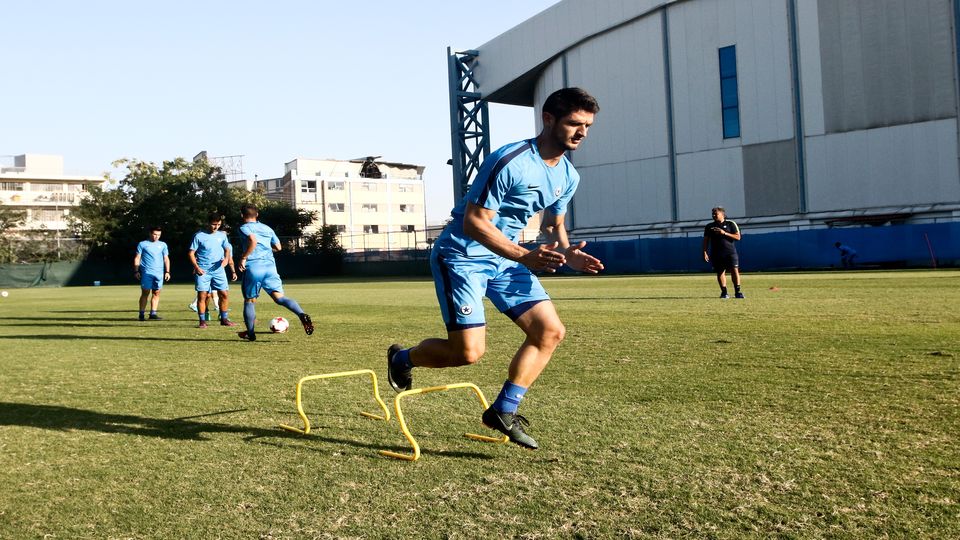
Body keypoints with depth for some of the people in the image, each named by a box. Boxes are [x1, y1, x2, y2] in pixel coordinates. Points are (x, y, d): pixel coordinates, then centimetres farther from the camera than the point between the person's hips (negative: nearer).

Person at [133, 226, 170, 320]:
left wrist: (167, 272, 8)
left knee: (156, 293, 0)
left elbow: (166, 259, 16)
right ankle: (142, 314, 0)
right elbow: (137, 258, 6)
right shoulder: (142, 244, 7)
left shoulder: (163, 245, 15)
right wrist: (136, 271, -2)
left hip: (159, 273, 3)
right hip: (146, 273, -3)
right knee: (145, 293, -3)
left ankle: (153, 314, 3)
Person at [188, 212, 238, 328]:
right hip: (203, 271, -3)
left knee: (224, 294, 0)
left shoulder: (222, 235, 9)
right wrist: (197, 268, -13)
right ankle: (202, 321, 2)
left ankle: (224, 319, 11)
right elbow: (191, 253, -1)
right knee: (202, 295, -6)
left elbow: (227, 250, 19)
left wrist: (226, 258, -4)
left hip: (218, 270, 3)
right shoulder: (199, 236, -3)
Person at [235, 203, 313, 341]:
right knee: (279, 297, -7)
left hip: (253, 267, -4)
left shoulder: (244, 228, 3)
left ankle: (250, 333, 19)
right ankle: (302, 315, -31)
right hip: (270, 266, 4)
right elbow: (278, 247, 24)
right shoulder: (267, 228, 20)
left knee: (249, 300, 12)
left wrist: (243, 258, -12)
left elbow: (253, 240, -18)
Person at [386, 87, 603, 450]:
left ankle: (503, 411, 9)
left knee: (551, 330, -3)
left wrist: (567, 253, -5)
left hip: (505, 259, 8)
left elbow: (553, 225, 18)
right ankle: (402, 358, 18)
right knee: (469, 352, -14)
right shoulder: (510, 162, -22)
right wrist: (525, 257, -33)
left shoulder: (568, 176, 4)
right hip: (462, 255, -8)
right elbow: (474, 221, -23)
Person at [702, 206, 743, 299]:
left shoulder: (730, 224, 5)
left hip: (730, 252, -2)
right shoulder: (709, 226, 12)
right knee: (720, 272, 1)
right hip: (716, 254, 2)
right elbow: (706, 240, 12)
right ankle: (724, 292, 8)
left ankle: (737, 292, -5)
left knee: (735, 270, -10)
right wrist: (705, 252, 1)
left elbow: (738, 237, -2)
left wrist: (724, 233, -12)